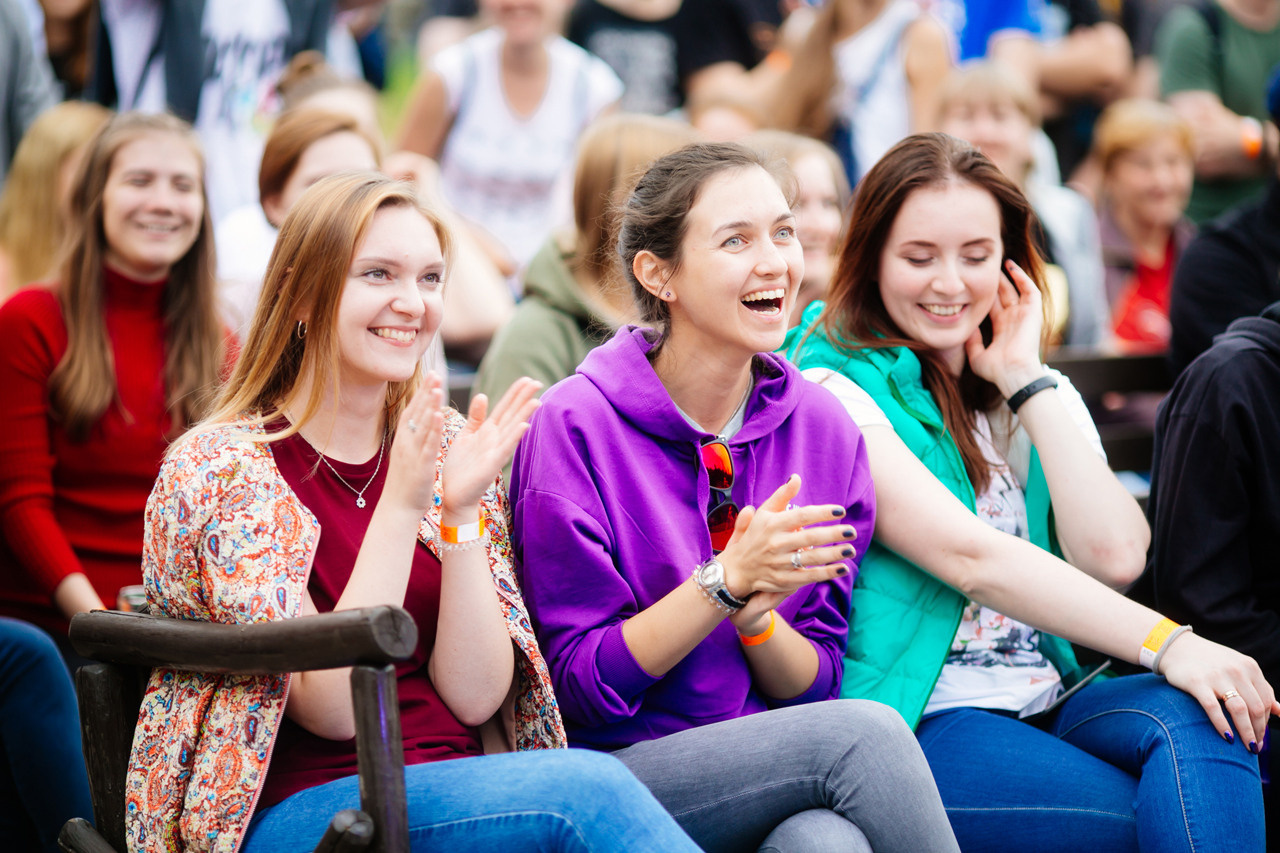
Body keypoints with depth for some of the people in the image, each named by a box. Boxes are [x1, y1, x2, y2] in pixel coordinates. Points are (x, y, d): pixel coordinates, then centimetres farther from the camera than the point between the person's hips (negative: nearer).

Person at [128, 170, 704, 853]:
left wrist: (461, 511, -12)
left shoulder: (445, 445, 8)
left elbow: (475, 696, 0)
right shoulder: (218, 464, -7)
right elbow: (332, 709, -14)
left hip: (454, 788, 5)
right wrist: (401, 504, -21)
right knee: (588, 791, -30)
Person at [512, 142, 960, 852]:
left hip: (782, 771, 3)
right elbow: (583, 684, -8)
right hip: (620, 769, -3)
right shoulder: (576, 425, -8)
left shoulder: (823, 427, 5)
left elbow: (815, 684, 7)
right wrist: (728, 579, -19)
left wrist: (755, 614, -14)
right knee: (865, 732, -27)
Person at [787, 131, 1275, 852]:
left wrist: (1027, 380, 2)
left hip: (1046, 706, 6)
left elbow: (1114, 557, -1)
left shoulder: (1040, 396, 17)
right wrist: (1166, 644, -24)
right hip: (916, 726, -6)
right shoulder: (833, 392, -2)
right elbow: (970, 559, -15)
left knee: (1192, 717, -28)